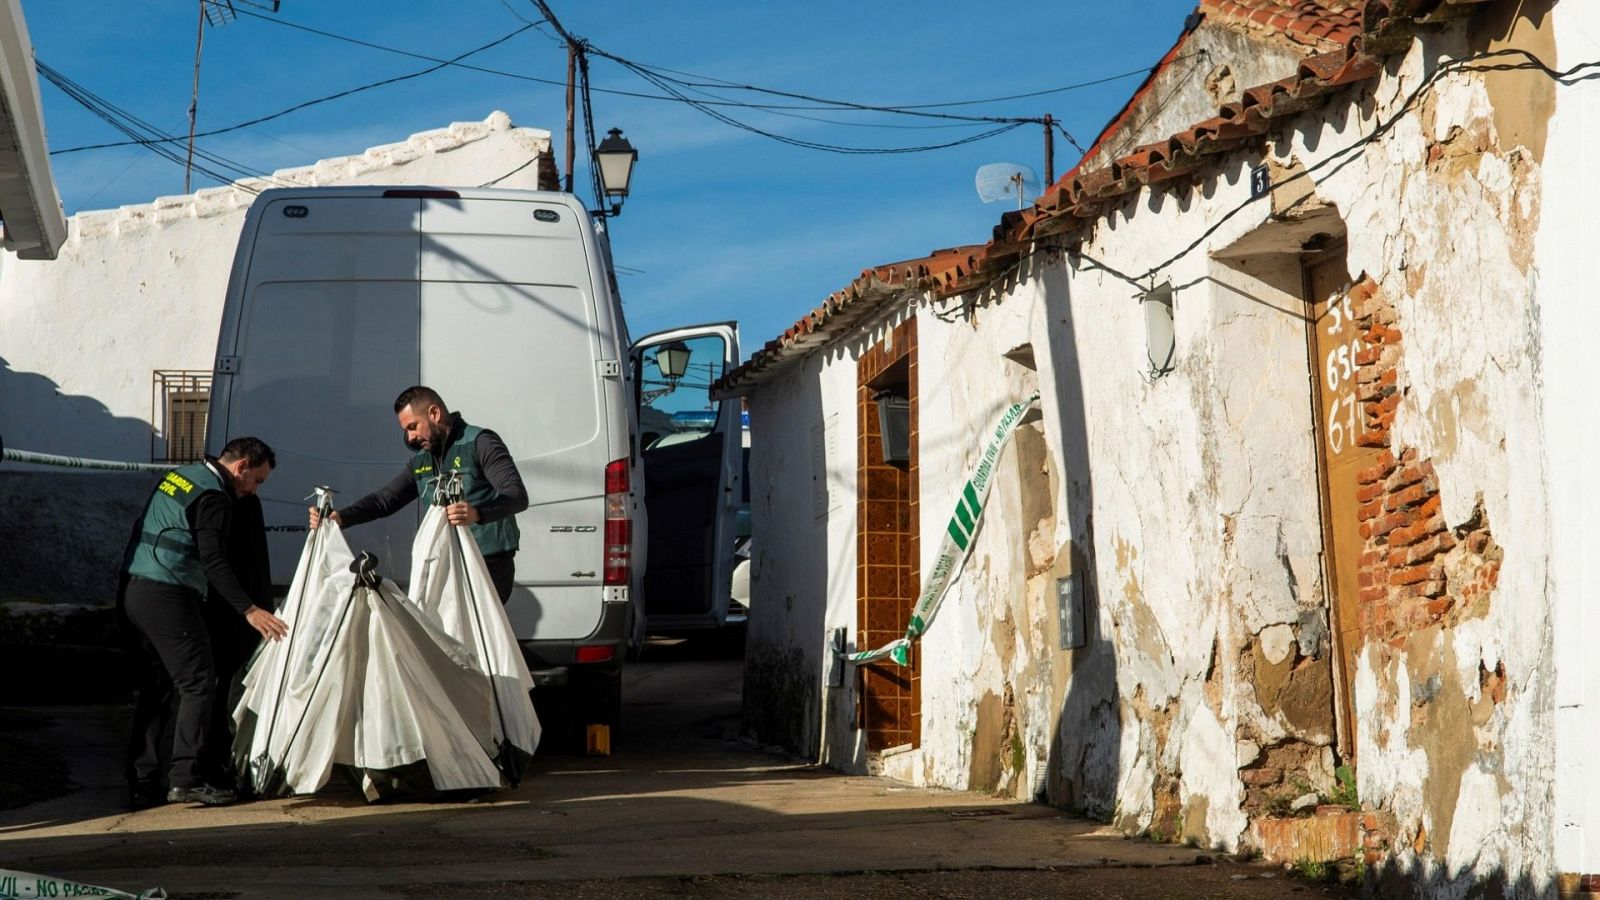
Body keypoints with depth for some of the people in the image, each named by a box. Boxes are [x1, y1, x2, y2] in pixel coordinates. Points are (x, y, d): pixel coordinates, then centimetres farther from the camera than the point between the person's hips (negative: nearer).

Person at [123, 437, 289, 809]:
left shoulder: (180, 475, 17)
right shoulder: (213, 495, -12)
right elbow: (213, 561, -20)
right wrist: (249, 610, -24)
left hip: (135, 592, 10)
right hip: (167, 595, -10)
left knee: (156, 687, 12)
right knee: (198, 683, -6)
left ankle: (142, 784, 13)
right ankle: (186, 778, -10)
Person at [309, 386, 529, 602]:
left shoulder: (480, 443, -7)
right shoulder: (420, 462, 17)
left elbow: (517, 495, -19)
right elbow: (385, 498, 13)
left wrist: (477, 513, -38)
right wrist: (340, 517, -5)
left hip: (490, 563, -7)